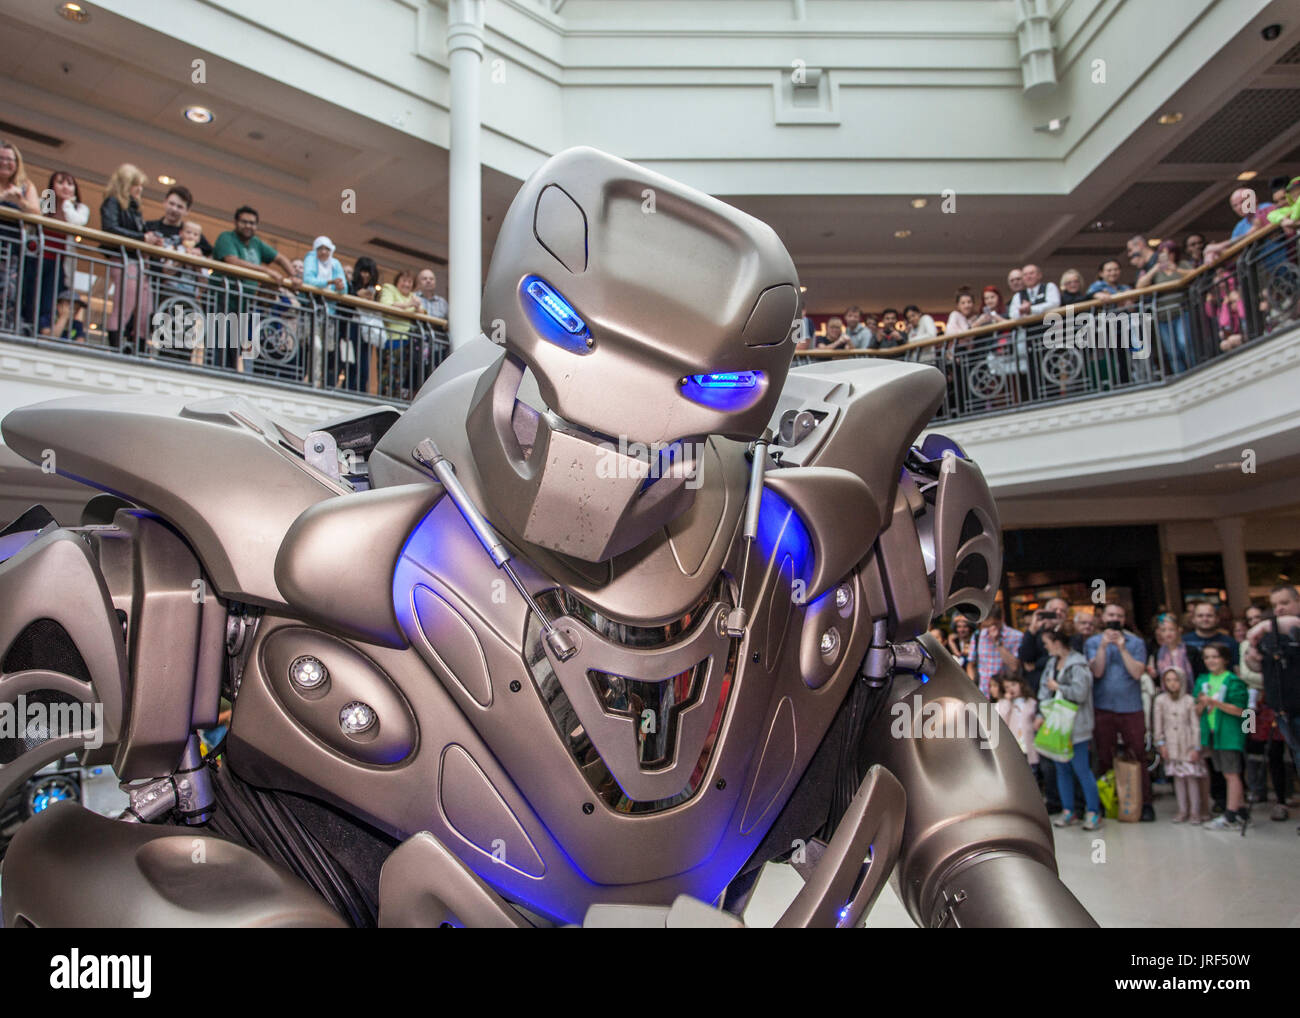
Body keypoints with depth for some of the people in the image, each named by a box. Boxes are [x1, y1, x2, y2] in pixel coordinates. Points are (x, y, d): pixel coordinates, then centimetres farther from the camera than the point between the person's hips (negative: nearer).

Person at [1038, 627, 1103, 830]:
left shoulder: (1077, 665, -15)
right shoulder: (1052, 662, 11)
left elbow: (1080, 693, -24)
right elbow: (1045, 689, 10)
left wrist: (1057, 687, -11)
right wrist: (1041, 715, 1)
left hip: (1075, 726, -8)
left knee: (1081, 768, -2)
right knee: (1062, 768, 11)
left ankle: (1093, 812, 11)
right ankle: (1068, 811, 20)